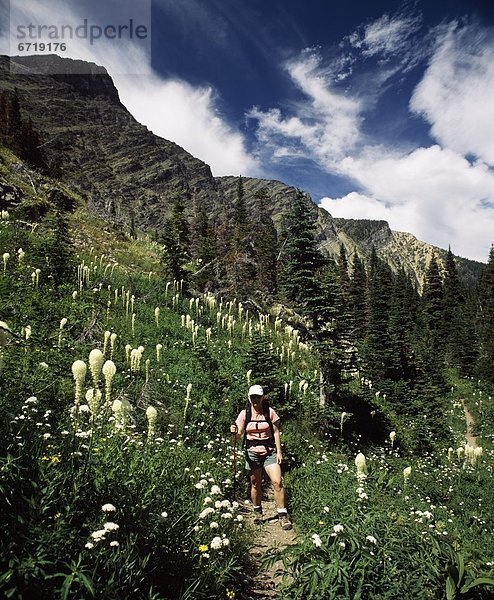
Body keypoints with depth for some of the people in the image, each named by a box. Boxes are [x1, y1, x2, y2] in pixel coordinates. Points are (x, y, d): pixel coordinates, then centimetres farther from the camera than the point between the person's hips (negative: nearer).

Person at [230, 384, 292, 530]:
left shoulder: (270, 412, -3)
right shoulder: (244, 413, -2)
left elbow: (276, 432, 1)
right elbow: (240, 433, -1)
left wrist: (279, 451, -4)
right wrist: (234, 431, -25)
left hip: (270, 452, -1)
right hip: (252, 453, 1)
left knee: (277, 482, -12)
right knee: (255, 484, 12)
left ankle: (283, 515, 0)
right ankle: (258, 513, 33)